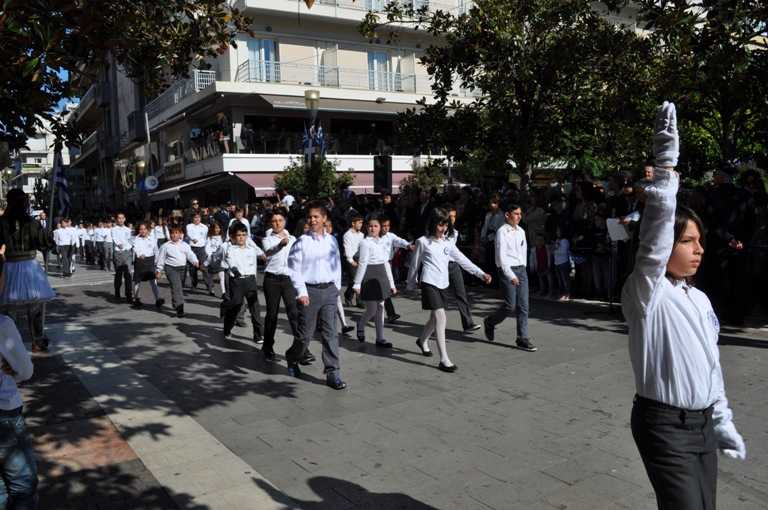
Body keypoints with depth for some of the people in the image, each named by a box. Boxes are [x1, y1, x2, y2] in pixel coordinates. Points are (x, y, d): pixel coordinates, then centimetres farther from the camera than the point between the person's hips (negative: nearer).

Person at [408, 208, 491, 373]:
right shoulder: (423, 242, -1)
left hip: (442, 284, 6)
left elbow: (463, 260, 9)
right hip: (429, 283, -6)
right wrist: (411, 284, 12)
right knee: (440, 316, -15)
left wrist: (481, 273, 0)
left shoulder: (447, 243, 12)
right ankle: (444, 359, -14)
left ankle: (422, 340, 46)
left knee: (435, 318, 16)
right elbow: (415, 264, 6)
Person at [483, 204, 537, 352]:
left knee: (523, 305, 3)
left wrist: (523, 268, 11)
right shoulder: (502, 232, -9)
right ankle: (490, 322, 20)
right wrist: (511, 275, -19)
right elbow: (501, 256, -14)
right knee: (510, 305, -7)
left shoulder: (521, 231, 12)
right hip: (507, 270, -7)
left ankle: (523, 339, 8)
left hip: (521, 269, 7)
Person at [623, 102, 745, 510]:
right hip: (664, 424, -7)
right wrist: (666, 165, -37)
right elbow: (654, 238, -31)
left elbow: (711, 364, 15)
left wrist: (722, 421, 17)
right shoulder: (647, 293, -14)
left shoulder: (700, 300, 8)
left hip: (702, 423, 8)